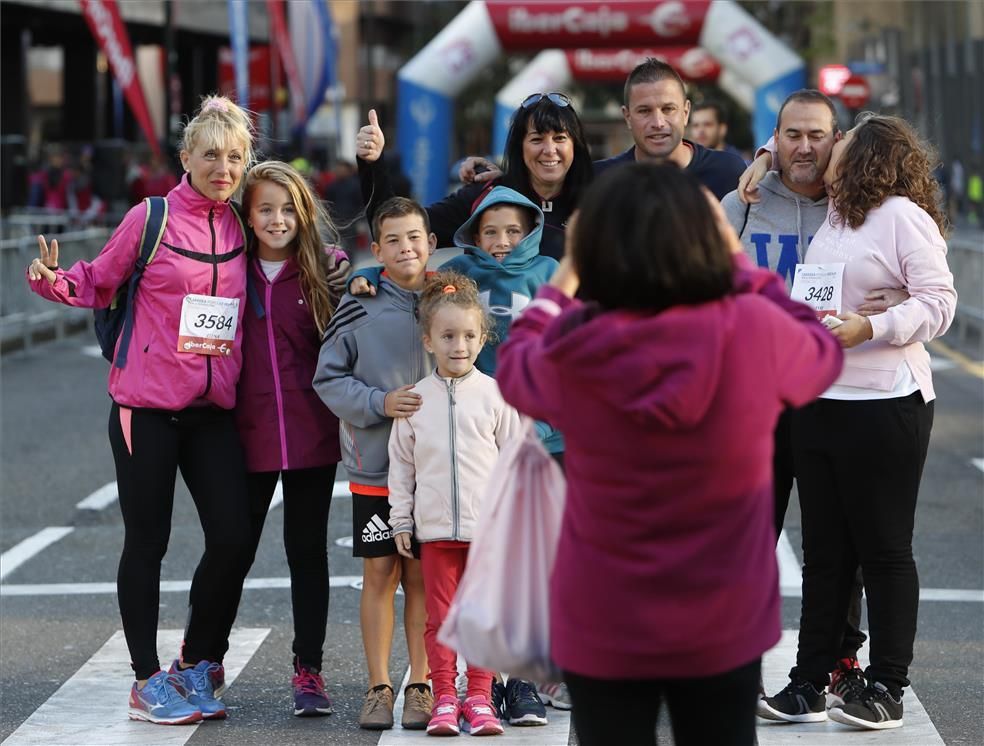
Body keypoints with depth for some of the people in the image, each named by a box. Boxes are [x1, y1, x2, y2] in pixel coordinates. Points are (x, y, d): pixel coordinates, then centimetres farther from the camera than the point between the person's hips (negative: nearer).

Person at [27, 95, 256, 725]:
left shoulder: (241, 228, 8)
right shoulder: (150, 219, -4)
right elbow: (100, 282, 3)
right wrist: (54, 279, -16)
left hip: (213, 412, 4)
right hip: (148, 408, -4)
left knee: (234, 538, -4)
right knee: (147, 543, 3)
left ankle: (197, 665, 17)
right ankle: (149, 682, 14)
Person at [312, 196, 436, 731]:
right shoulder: (358, 305, -3)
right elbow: (328, 378, -2)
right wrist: (380, 403, -15)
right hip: (373, 466, -1)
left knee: (423, 576, 5)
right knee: (380, 573, 3)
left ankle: (420, 686, 13)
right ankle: (379, 687, 11)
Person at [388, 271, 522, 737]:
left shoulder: (494, 394, -1)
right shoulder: (415, 400, 3)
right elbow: (401, 465, 9)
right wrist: (401, 521, 7)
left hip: (488, 526, -1)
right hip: (435, 527, 1)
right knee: (440, 616, 5)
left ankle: (479, 698, 13)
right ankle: (444, 698, 11)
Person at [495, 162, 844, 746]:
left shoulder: (574, 355, -16)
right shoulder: (755, 331, -18)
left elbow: (514, 367, 10)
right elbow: (823, 353, 7)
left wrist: (565, 277, 20)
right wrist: (739, 262, 14)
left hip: (603, 631, 0)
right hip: (723, 628, 0)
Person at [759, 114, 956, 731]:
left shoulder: (904, 216, -9)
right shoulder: (836, 215, 15)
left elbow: (939, 303, -16)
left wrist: (869, 329, -25)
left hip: (884, 405, -8)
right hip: (819, 399, 8)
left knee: (885, 550, 0)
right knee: (825, 551, 10)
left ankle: (887, 688, 8)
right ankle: (810, 683, 14)